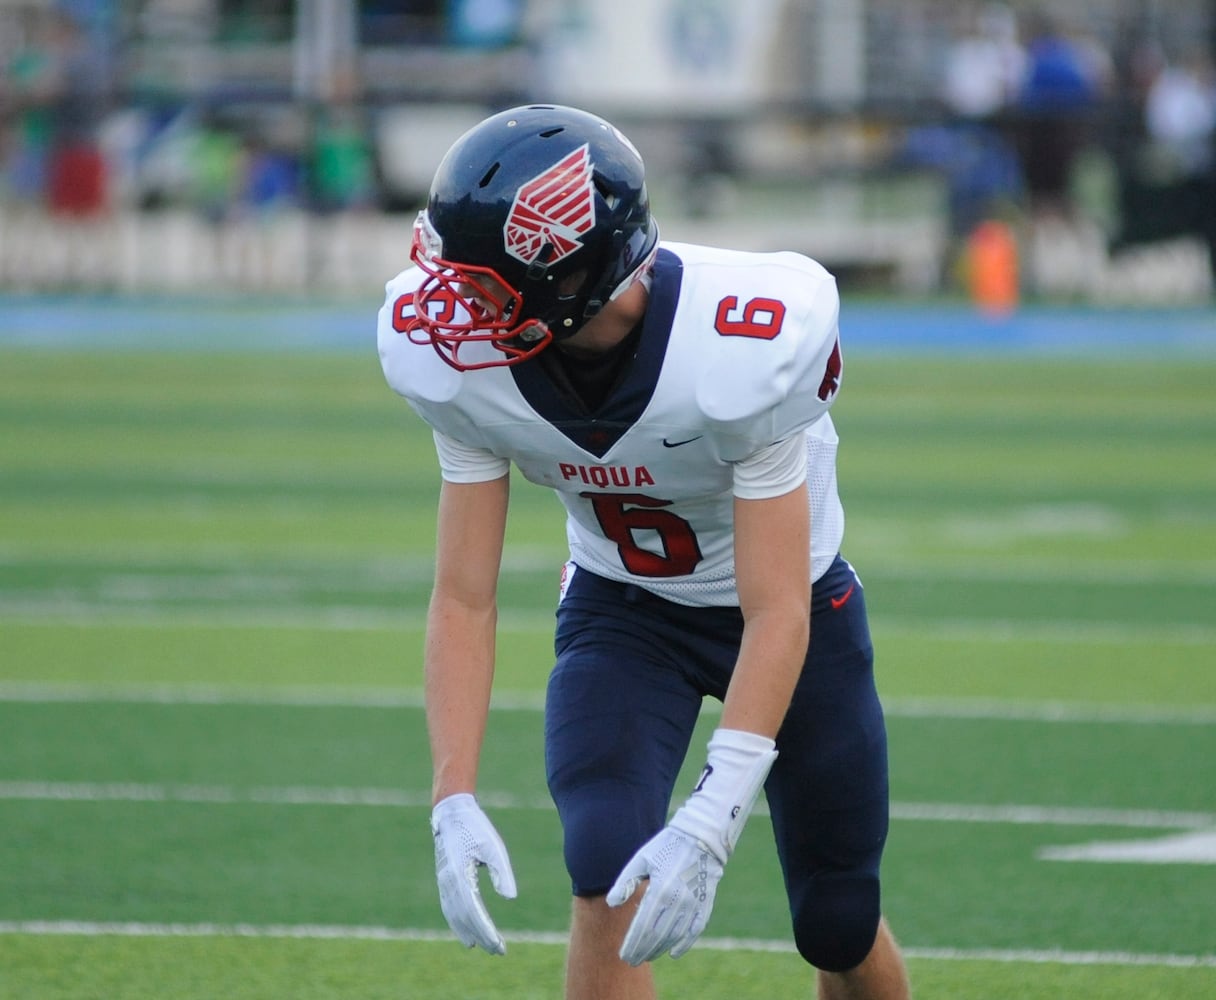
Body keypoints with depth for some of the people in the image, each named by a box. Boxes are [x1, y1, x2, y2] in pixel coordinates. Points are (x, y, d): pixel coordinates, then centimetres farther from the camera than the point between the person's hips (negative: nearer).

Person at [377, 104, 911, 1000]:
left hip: (792, 599, -2)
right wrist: (455, 804, -30)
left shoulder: (744, 350, -38)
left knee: (839, 928, 10)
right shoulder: (457, 354, -25)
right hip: (620, 611, 2)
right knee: (609, 869, -25)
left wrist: (709, 825, -42)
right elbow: (464, 598, -17)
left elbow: (777, 616, -34)